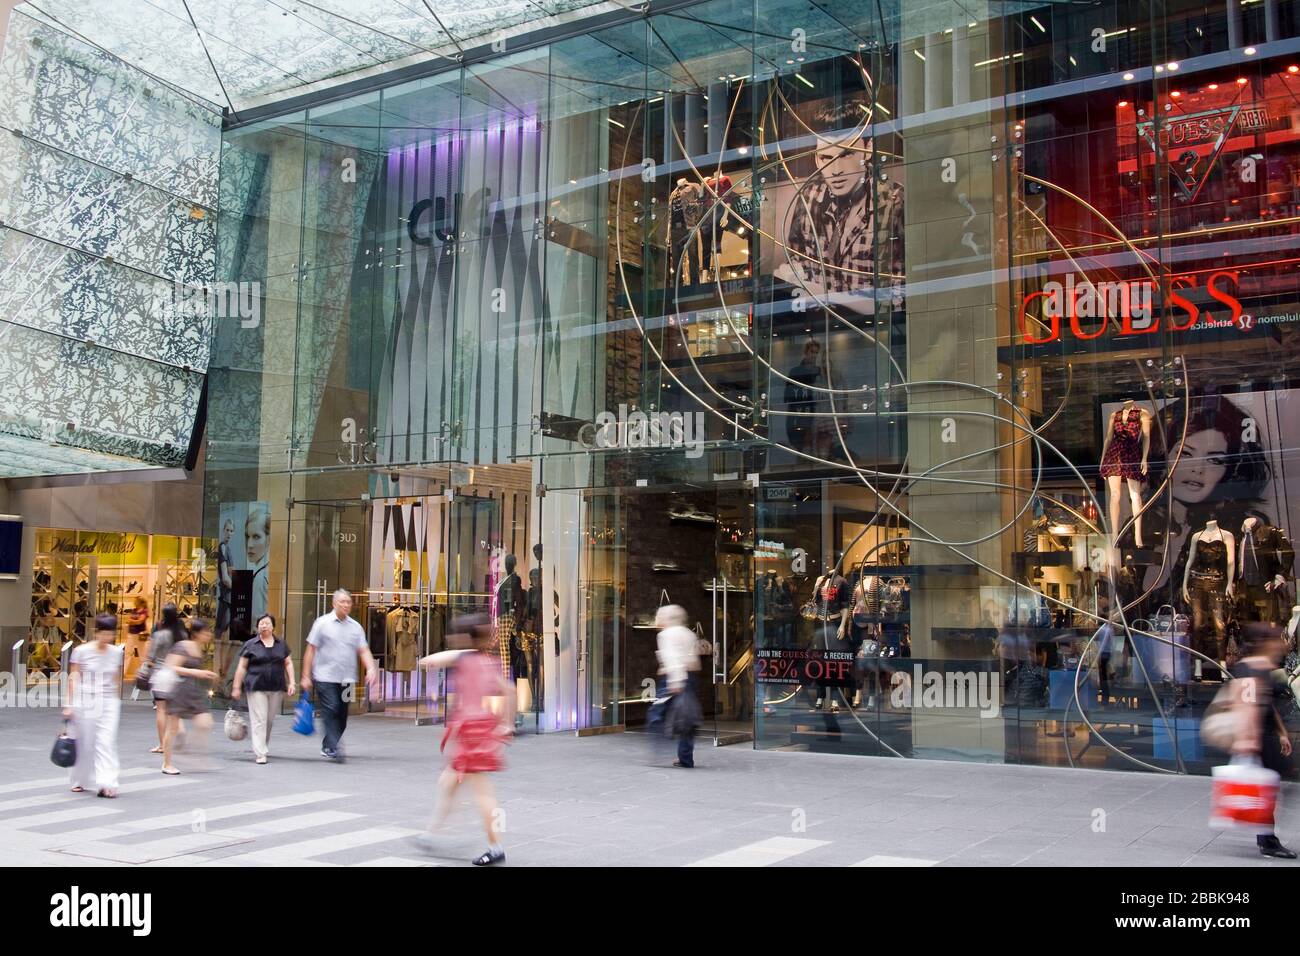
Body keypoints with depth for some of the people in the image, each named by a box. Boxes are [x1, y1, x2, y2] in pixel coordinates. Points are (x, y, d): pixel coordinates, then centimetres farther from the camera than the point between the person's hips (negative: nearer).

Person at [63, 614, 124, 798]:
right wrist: (70, 704, -5)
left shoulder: (117, 652, 4)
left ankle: (106, 784, -12)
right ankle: (80, 781, 24)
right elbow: (73, 678, -2)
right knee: (85, 742, 6)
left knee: (107, 742, -8)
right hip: (85, 701, -2)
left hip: (109, 702, 2)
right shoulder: (81, 651, -5)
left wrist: (118, 702, 15)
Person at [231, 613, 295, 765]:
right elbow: (242, 667, 4)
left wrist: (291, 682, 3)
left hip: (276, 689, 3)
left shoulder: (281, 644, 12)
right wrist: (236, 687, 1)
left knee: (270, 719, 10)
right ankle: (260, 754, -9)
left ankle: (261, 746, 31)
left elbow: (288, 663, 14)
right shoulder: (250, 645, 3)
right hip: (256, 688, -3)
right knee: (259, 720, -8)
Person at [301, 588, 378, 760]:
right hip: (325, 677, -4)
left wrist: (371, 669, -13)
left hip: (346, 679, 4)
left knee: (342, 715, 7)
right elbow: (311, 650, 0)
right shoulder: (323, 623, -1)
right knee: (331, 711, -14)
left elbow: (364, 651, 5)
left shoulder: (355, 627, 10)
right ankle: (333, 748, -14)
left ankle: (327, 747, 21)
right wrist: (306, 676, -4)